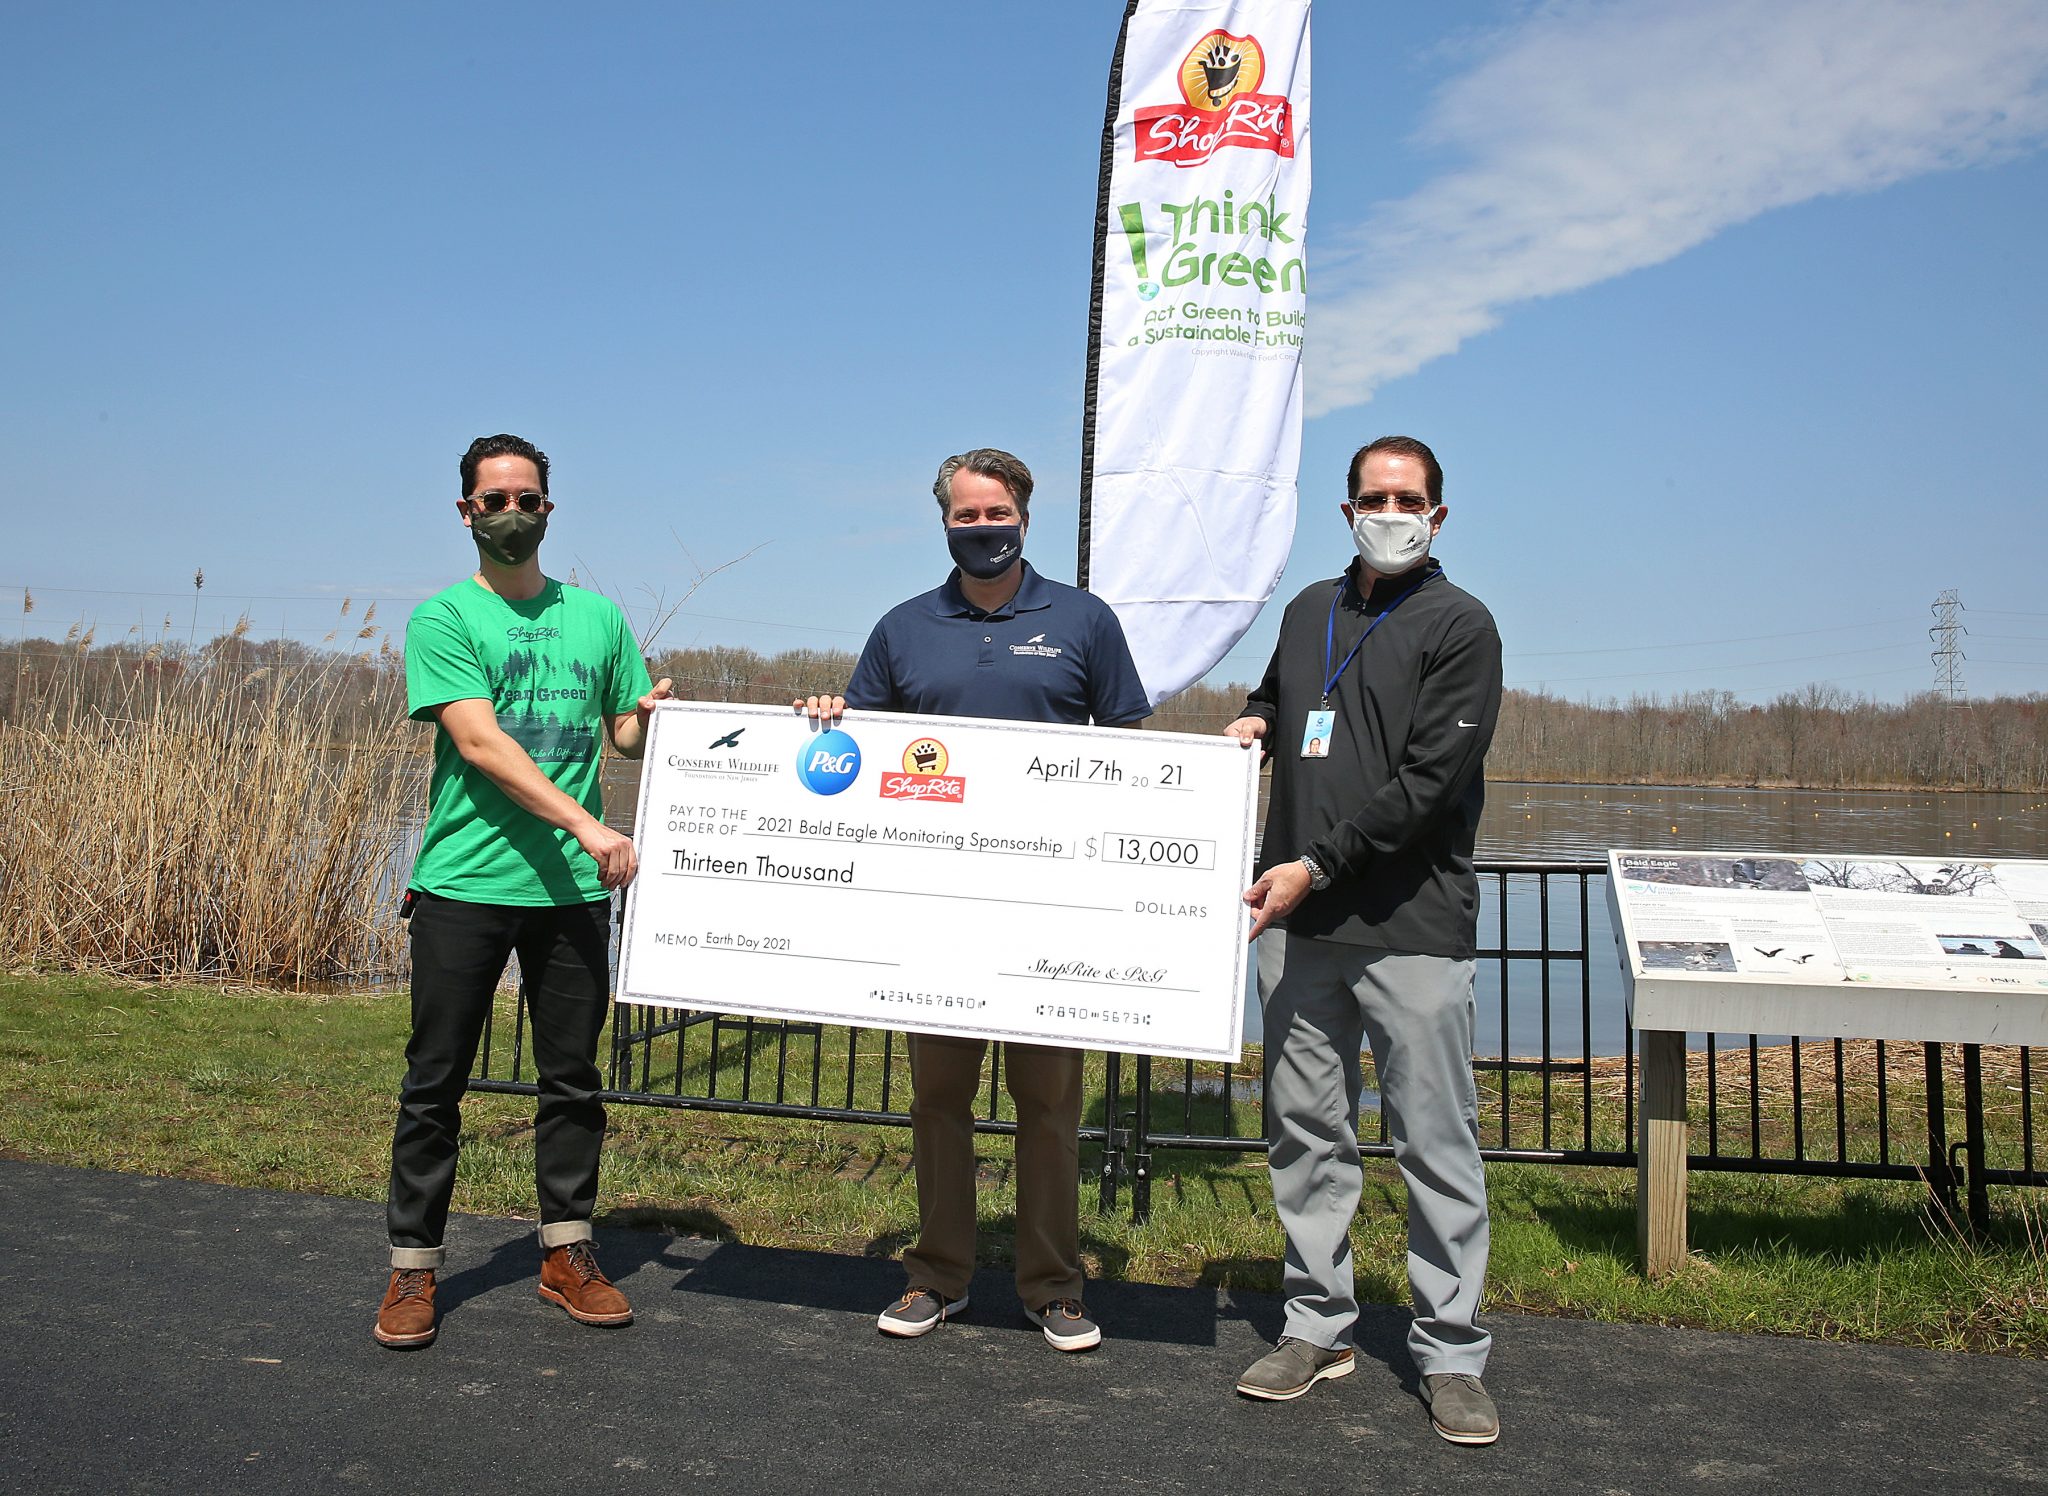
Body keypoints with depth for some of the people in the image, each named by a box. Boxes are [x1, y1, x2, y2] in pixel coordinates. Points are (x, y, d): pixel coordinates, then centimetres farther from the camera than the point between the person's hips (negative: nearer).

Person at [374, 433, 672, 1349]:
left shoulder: (598, 617, 13)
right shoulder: (443, 618, -1)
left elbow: (628, 737, 17)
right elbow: (480, 742, -13)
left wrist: (652, 713, -7)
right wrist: (586, 825, -21)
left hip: (573, 890, 3)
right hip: (464, 885, -3)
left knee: (573, 1078, 9)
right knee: (435, 1083, 4)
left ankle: (566, 1254, 22)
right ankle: (413, 1266, 18)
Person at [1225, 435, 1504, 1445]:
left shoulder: (1458, 625, -2)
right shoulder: (1309, 611, 16)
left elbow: (1428, 782, -11)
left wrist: (1318, 866, -15)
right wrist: (1254, 722, 10)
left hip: (1411, 927, -5)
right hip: (1297, 921, 6)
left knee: (1436, 1144, 0)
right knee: (1305, 1130, 11)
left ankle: (1449, 1353, 13)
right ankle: (1319, 1327, 24)